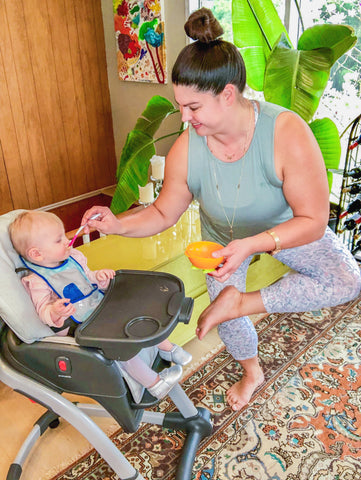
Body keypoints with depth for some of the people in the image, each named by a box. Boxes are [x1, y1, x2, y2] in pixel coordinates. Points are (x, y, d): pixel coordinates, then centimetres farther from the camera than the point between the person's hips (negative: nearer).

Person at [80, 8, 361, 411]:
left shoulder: (287, 134, -37)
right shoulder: (185, 149, -27)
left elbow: (313, 221, -32)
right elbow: (163, 213, -14)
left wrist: (252, 245, -45)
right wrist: (119, 224, -32)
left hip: (286, 226, -1)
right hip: (223, 234, 2)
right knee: (222, 306, 10)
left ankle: (240, 302, -15)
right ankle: (251, 372, 44)